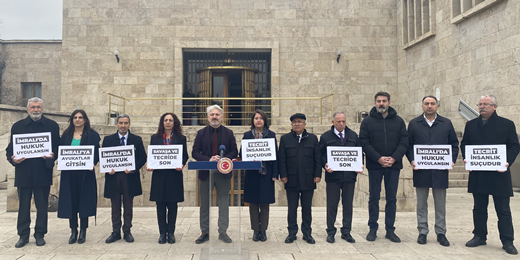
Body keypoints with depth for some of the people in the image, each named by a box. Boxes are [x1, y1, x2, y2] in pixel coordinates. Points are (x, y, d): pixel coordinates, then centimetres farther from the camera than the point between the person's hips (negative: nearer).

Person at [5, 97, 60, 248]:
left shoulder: (52, 126, 6)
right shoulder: (18, 126, 9)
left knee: (42, 206, 6)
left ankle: (40, 234, 18)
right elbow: (10, 149, 9)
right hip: (23, 173, 1)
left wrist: (52, 157, -15)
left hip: (43, 173, -1)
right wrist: (13, 159, -11)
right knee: (23, 206, 7)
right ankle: (23, 235, 19)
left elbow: (58, 147, 5)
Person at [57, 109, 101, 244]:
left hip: (85, 173, -3)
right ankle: (73, 231, 15)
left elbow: (97, 152, -1)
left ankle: (83, 231, 12)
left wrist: (92, 163, -18)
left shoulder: (92, 135, 2)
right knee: (71, 201, 4)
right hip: (69, 174, 3)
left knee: (84, 201, 1)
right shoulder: (66, 135, 11)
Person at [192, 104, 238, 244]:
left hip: (223, 172, 0)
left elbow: (234, 152, 2)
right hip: (206, 172, 0)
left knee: (223, 203, 6)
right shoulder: (201, 133, 4)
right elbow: (195, 153, 0)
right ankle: (205, 232, 19)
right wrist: (208, 160, -16)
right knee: (204, 205, 8)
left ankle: (223, 232, 17)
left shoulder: (228, 133, 5)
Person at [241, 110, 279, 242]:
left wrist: (275, 174, -4)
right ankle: (255, 230, 17)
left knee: (265, 204, 5)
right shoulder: (247, 135, 7)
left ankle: (263, 230, 17)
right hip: (252, 173, 1)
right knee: (253, 203, 5)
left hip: (266, 173, 0)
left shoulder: (271, 135, 5)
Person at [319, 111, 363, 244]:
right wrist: (325, 165, -15)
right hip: (332, 175, -2)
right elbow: (321, 155, 3)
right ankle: (331, 232, 14)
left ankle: (346, 232, 19)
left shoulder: (353, 135, 12)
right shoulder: (325, 137, 4)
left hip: (349, 175, 3)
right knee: (332, 205, 3)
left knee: (348, 204, 7)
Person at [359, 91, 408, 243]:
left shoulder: (398, 121, 7)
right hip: (374, 165, -1)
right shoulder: (367, 121, 2)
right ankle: (373, 229, 16)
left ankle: (390, 230, 18)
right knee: (374, 198, 5)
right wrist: (378, 158, -15)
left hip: (394, 165, 2)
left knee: (392, 198, 8)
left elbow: (404, 141, 1)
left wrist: (394, 158, -13)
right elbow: (364, 142, -5)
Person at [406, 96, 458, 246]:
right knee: (421, 204, 7)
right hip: (421, 170, 0)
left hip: (440, 170, 1)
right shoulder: (414, 124, 7)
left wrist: (452, 160, -5)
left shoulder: (446, 123, 9)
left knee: (440, 204, 8)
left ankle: (441, 233, 18)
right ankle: (422, 232, 17)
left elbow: (454, 144, 9)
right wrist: (411, 160, -9)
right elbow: (408, 145, 5)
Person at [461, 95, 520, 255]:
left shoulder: (507, 124, 2)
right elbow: (464, 144, 12)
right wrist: (466, 157, -6)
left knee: (503, 210, 4)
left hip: (499, 174, -3)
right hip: (477, 175, 3)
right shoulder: (471, 125, 11)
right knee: (479, 208, 12)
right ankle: (479, 236, 23)